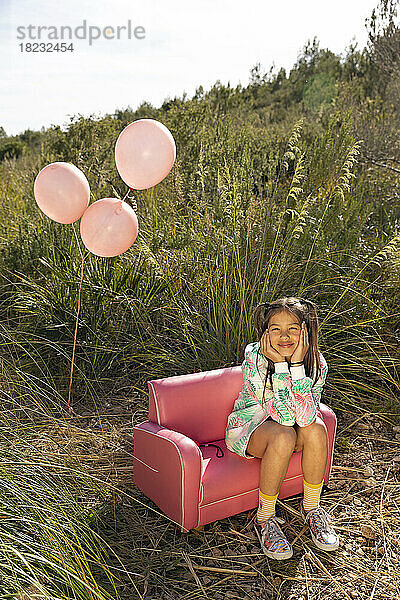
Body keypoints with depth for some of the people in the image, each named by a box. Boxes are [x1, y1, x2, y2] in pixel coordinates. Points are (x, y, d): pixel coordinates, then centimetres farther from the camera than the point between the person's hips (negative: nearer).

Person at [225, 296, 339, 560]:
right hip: (248, 428, -3)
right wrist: (280, 364, -39)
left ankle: (311, 507, -5)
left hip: (288, 427, 3)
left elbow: (305, 417, -32)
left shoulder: (317, 363, -17)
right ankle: (265, 519, -14)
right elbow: (284, 418, -32)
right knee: (283, 436, -34)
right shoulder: (254, 356, -26)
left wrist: (297, 363, -38)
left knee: (316, 429, -29)